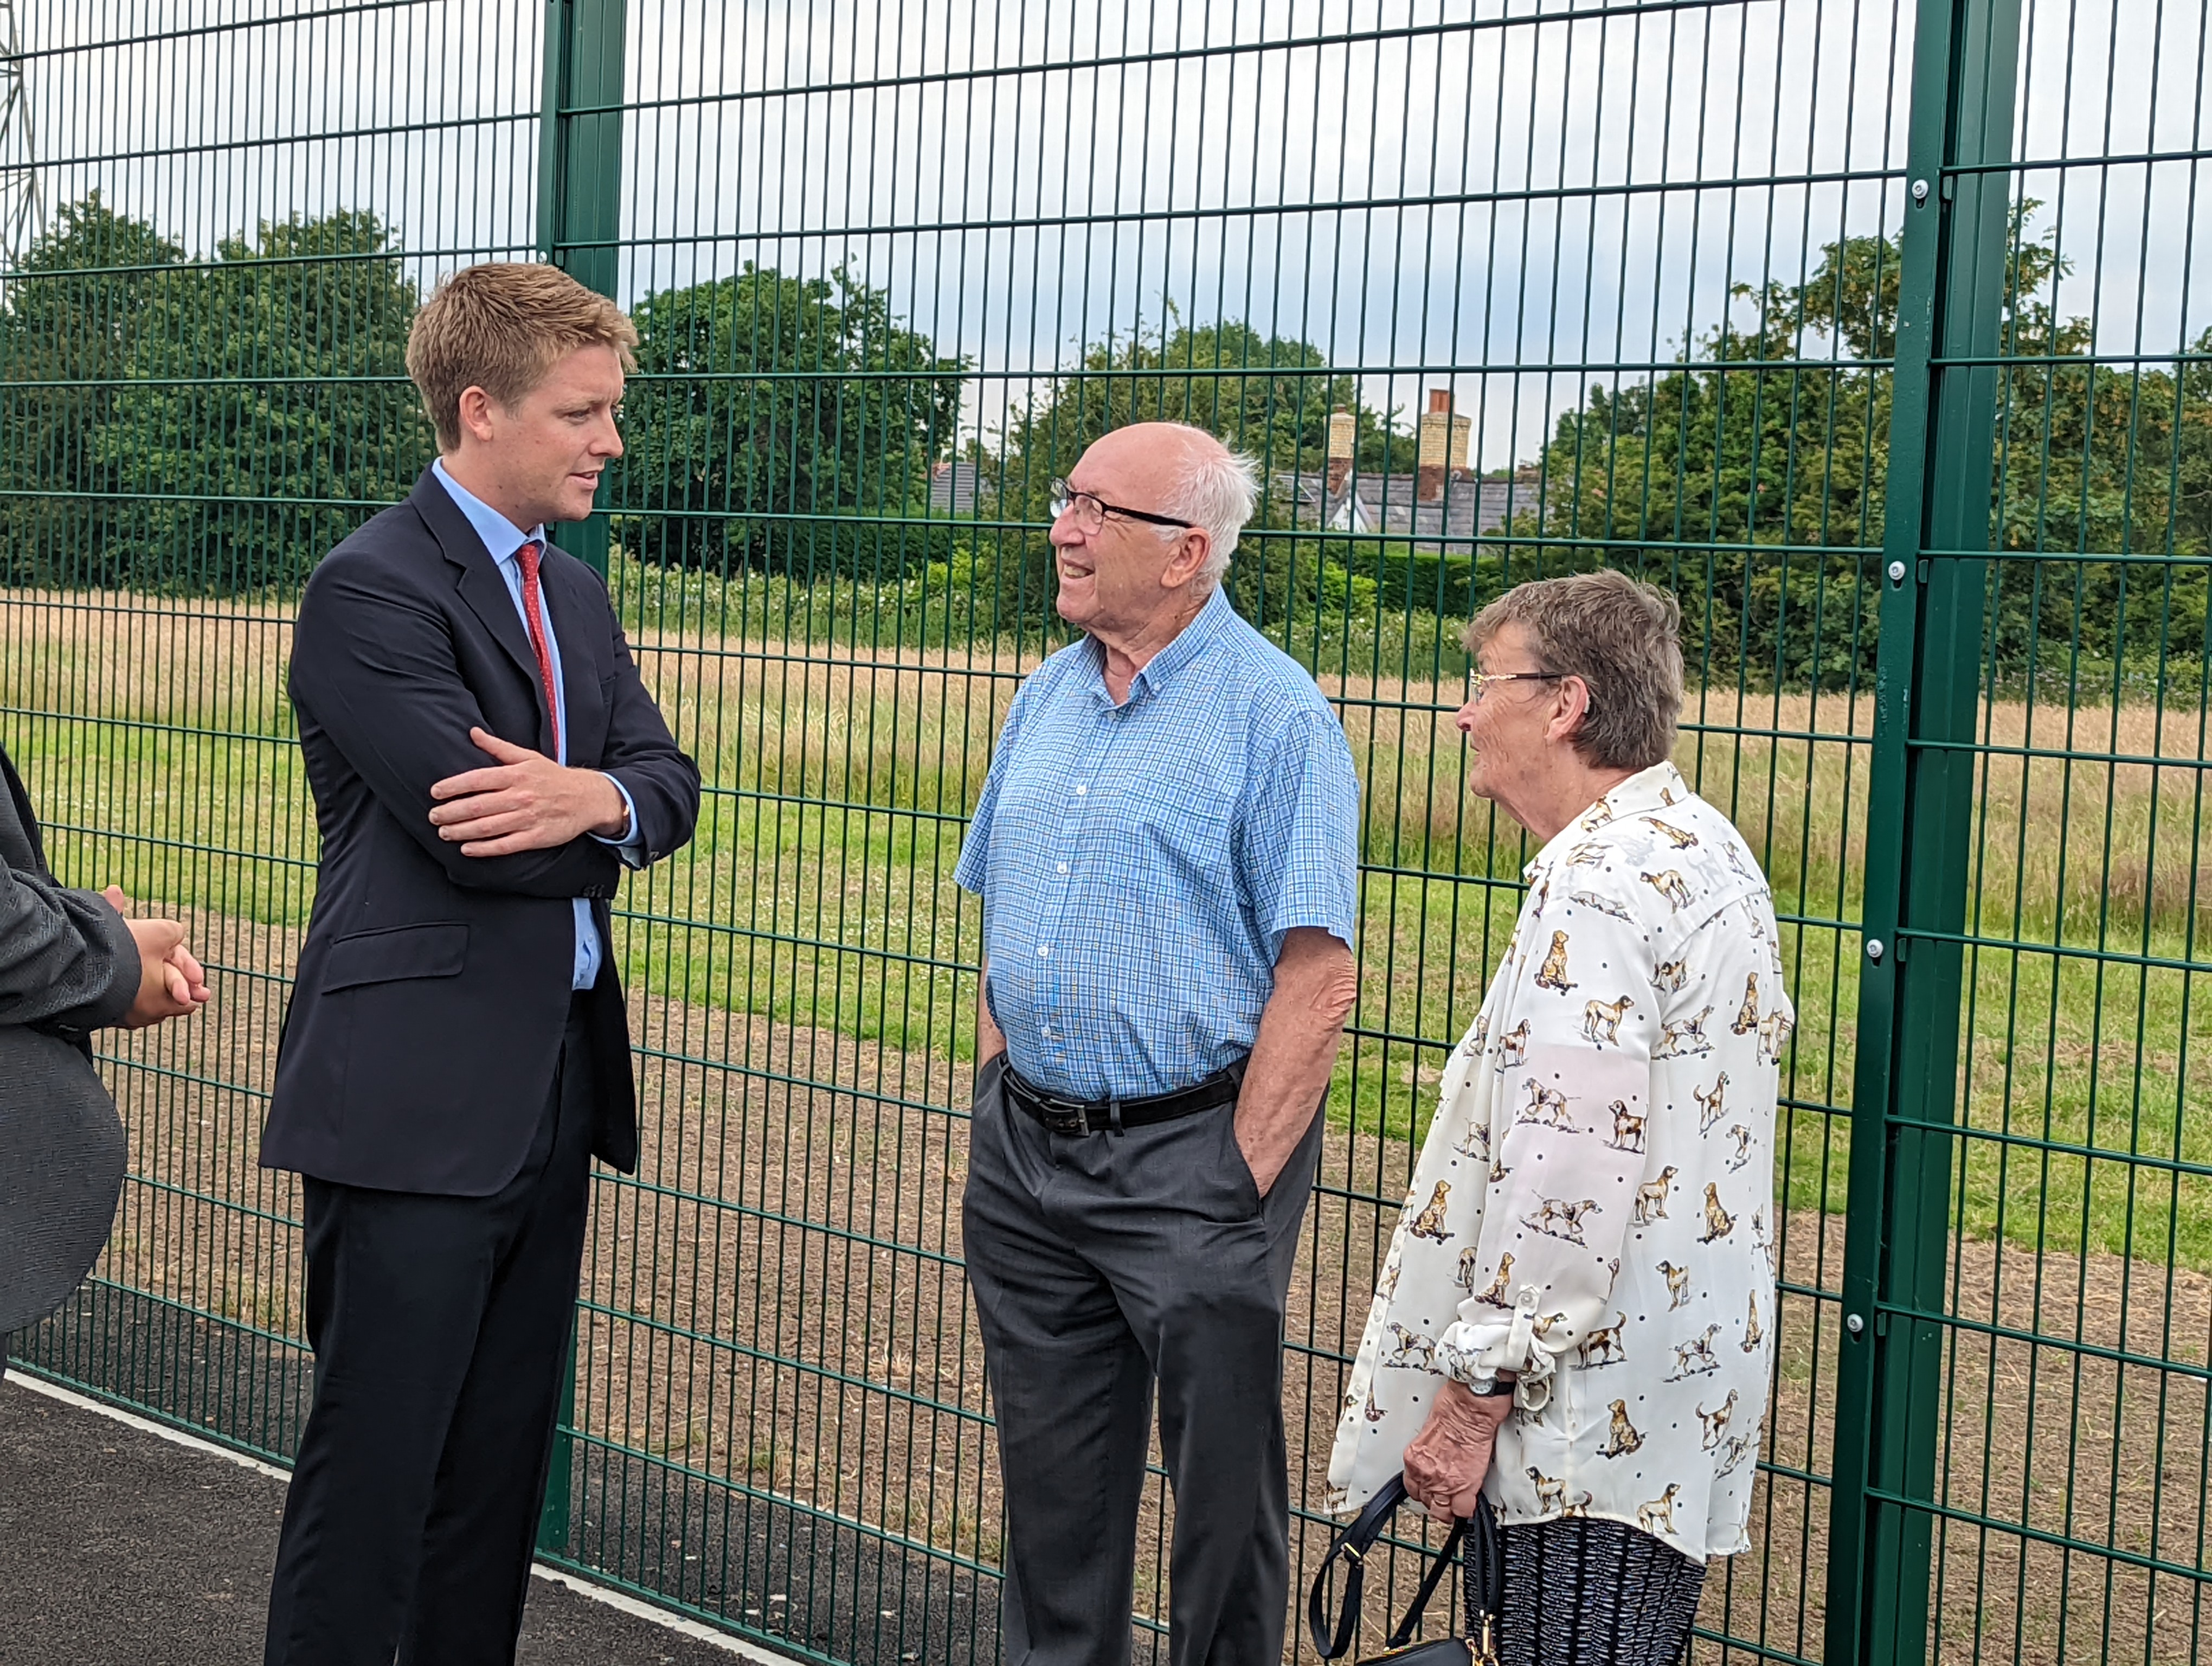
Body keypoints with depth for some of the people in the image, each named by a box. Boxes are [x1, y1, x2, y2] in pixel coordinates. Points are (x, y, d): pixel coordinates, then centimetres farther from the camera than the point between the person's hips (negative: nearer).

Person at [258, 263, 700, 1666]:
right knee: (376, 1461, -3)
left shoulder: (573, 591, 16)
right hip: (417, 1096, -8)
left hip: (555, 1079, 8)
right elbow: (475, 839, -21)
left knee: (501, 1452, 15)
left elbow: (671, 783, 5)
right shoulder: (372, 589, -12)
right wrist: (608, 819, -3)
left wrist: (593, 796, -18)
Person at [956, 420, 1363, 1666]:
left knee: (1223, 1485, 5)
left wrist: (1243, 1180, -18)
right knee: (1052, 1474, 16)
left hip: (1191, 1154, -6)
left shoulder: (1277, 714, -11)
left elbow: (1317, 979, -15)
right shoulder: (1048, 697, 11)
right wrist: (999, 1101, 10)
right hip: (1026, 1153, 7)